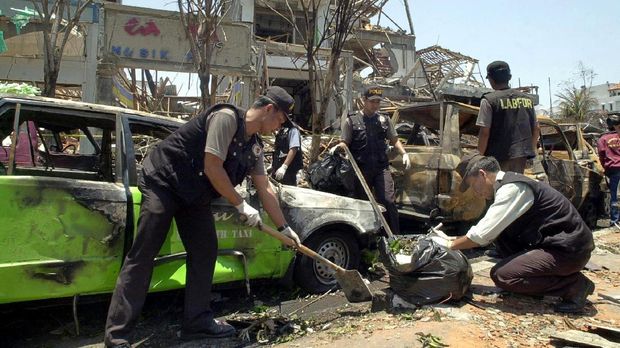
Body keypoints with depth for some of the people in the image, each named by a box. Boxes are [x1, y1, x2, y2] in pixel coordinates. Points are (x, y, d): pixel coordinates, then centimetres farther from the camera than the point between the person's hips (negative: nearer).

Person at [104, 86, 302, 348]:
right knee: (142, 256, -9)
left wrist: (284, 228, 12)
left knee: (205, 252, 4)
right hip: (163, 182, -9)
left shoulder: (254, 147, 5)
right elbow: (212, 168, -25)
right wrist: (241, 205, -17)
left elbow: (266, 191, 11)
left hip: (194, 195, 9)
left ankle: (197, 321, 13)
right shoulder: (226, 117, -21)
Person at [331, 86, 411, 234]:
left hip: (381, 168, 1)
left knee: (388, 201, -10)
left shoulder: (384, 120, 13)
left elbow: (394, 140, 18)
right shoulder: (352, 121, 5)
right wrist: (337, 147, -19)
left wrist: (404, 153, 1)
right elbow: (344, 143, 3)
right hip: (361, 169, -1)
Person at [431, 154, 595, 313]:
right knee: (499, 232, 10)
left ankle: (574, 285, -4)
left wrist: (452, 245, -8)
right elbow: (490, 230, 17)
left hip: (570, 250, -9)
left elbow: (483, 234, -22)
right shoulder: (507, 184, 9)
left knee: (500, 274, -15)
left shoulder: (511, 189, -20)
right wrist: (457, 241, 12)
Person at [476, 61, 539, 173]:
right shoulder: (527, 99, 10)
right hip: (522, 154, 6)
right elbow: (536, 129, 13)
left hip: (498, 156, -5)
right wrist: (531, 149, 24)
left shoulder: (489, 100, -8)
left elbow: (484, 132, -12)